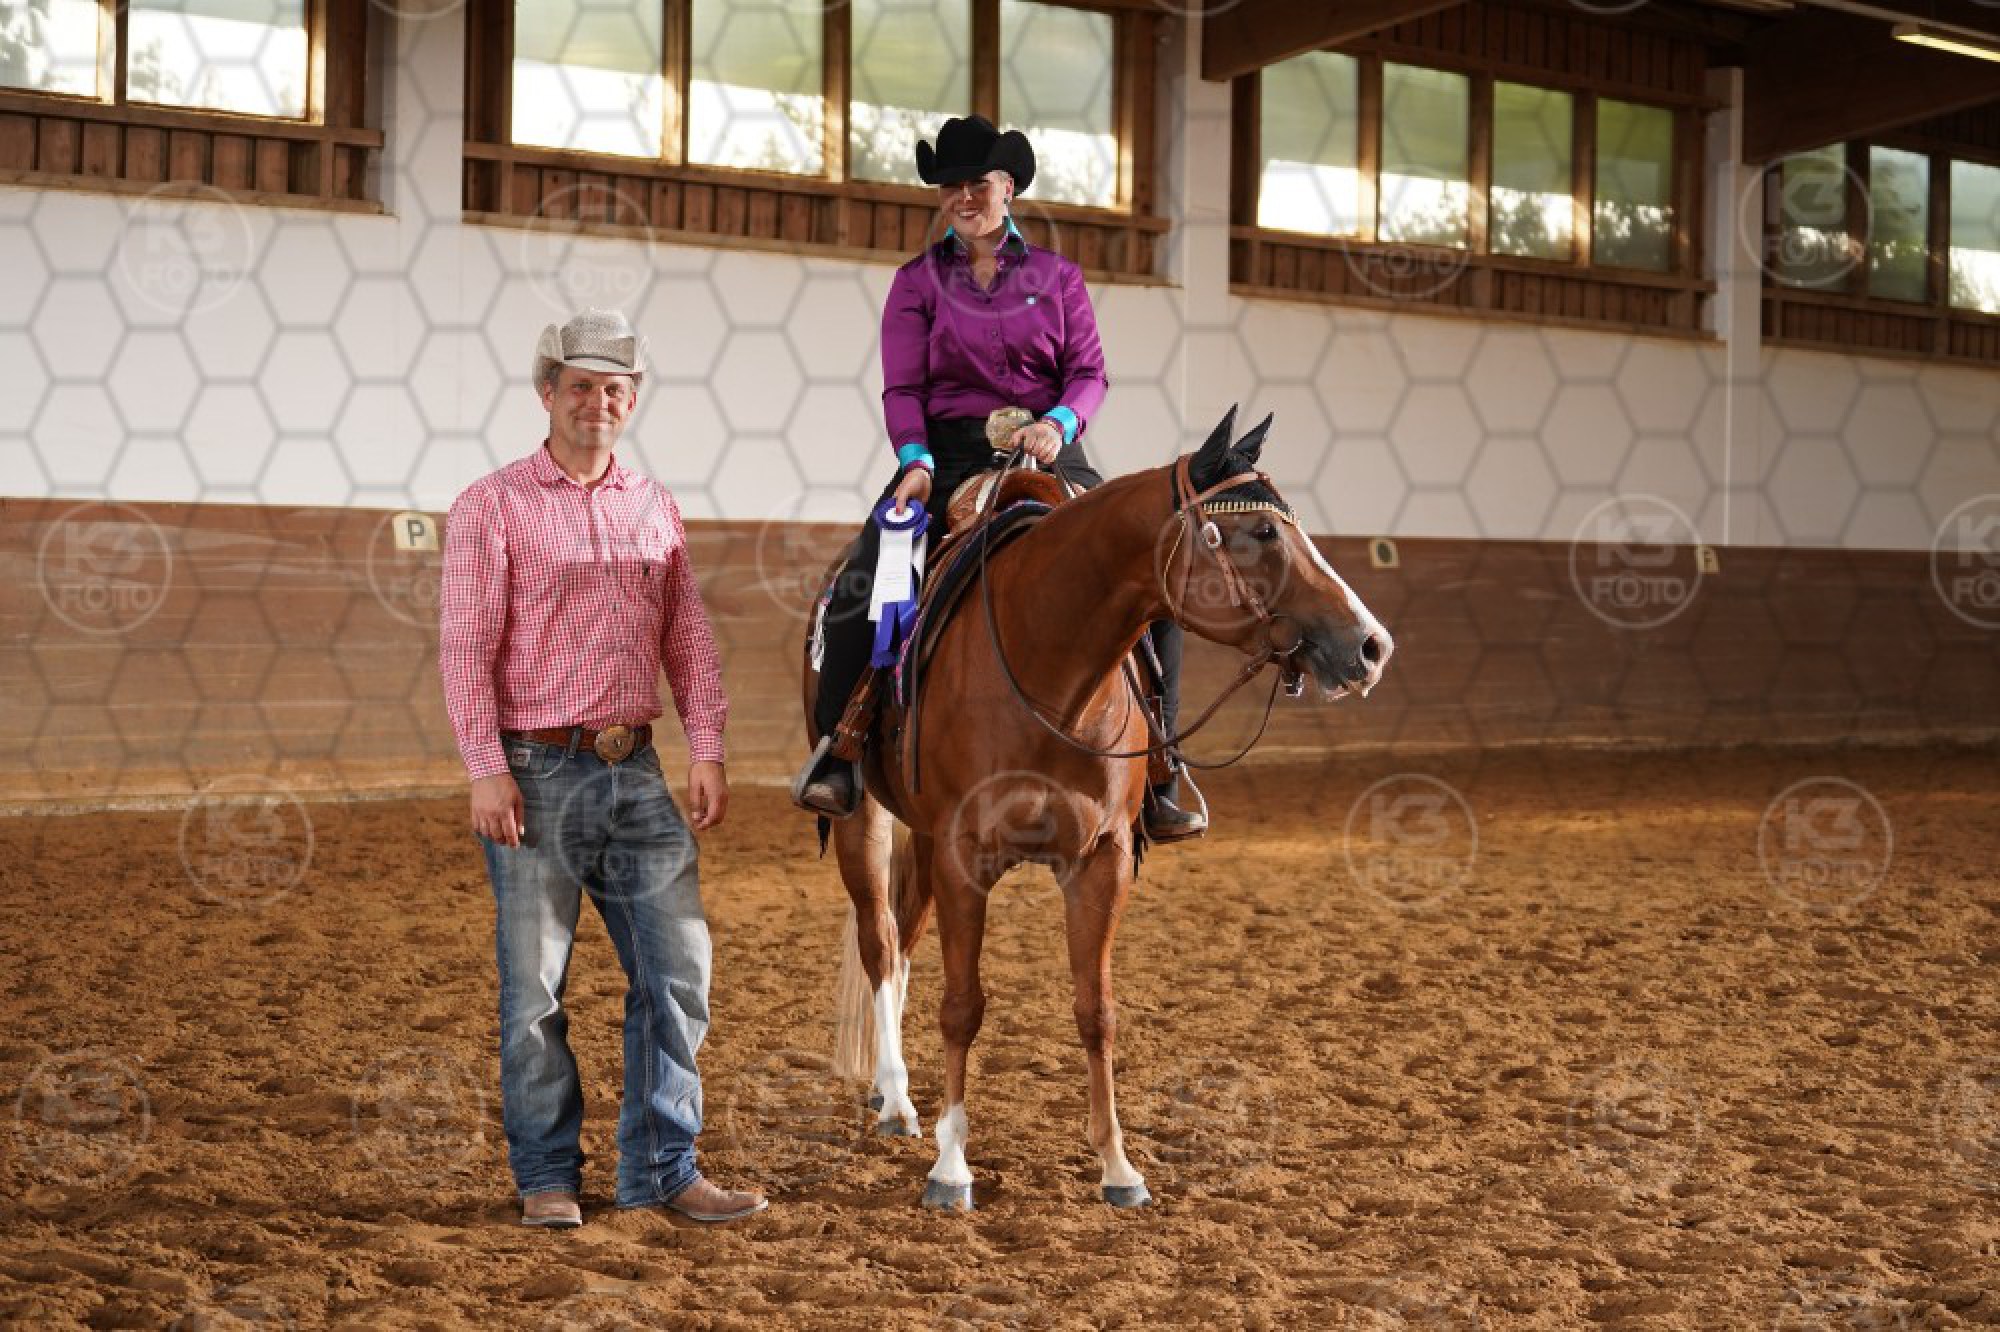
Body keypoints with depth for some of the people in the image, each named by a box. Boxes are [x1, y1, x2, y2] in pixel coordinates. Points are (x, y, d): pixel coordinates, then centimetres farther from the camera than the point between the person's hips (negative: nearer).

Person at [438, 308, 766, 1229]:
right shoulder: (493, 505, -2)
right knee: (534, 986, 3)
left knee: (677, 966, 4)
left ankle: (663, 1168, 15)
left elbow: (688, 640, 12)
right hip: (537, 773, -5)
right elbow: (465, 646, -8)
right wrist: (486, 770, -16)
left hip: (637, 772, 5)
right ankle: (546, 1177, 17)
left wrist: (707, 751, 2)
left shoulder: (655, 508, 12)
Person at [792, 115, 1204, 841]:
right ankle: (838, 753, -10)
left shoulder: (1057, 276, 13)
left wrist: (1058, 423, -17)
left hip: (1049, 453, 1)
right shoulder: (917, 281, 10)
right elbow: (902, 388, 1)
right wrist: (915, 459, -17)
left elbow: (1089, 373, 4)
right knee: (859, 584, -23)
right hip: (948, 458, -1)